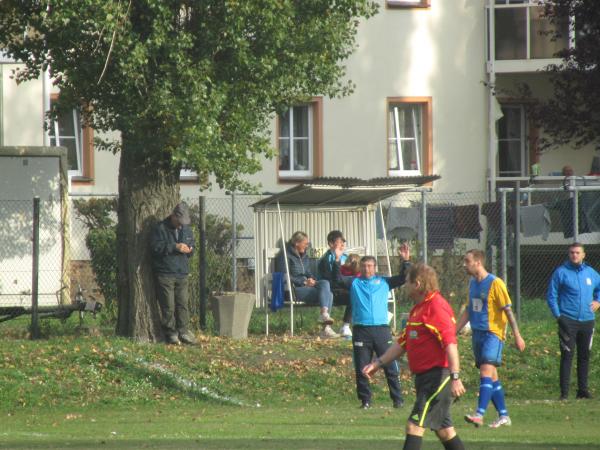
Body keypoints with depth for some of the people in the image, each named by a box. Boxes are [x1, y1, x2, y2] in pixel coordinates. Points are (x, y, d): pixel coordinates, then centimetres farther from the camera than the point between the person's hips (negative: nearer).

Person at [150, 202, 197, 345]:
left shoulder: (187, 230, 14)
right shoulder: (160, 229, -5)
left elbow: (192, 246, 24)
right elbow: (156, 247, -15)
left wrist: (189, 250, -1)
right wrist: (175, 247, -19)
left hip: (182, 274, 5)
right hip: (165, 273, -5)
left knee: (182, 304, 2)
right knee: (168, 306, -5)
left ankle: (183, 332, 5)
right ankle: (170, 333, 2)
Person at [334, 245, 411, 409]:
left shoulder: (383, 282, 15)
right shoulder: (354, 282, 13)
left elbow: (402, 278, 10)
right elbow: (339, 278, 0)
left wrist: (406, 261, -2)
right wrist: (337, 261, -13)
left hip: (381, 328, 0)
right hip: (361, 329, 0)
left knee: (390, 367, -1)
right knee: (362, 369, 2)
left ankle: (397, 399, 4)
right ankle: (365, 400, 10)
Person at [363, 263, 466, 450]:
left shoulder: (436, 306, -14)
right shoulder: (417, 309, 17)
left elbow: (450, 343, -22)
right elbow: (402, 343, 24)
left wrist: (455, 377, -29)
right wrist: (378, 363, 17)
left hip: (438, 375, -10)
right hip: (424, 376, 10)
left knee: (415, 424, -13)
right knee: (443, 429, 13)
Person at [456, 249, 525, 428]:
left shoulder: (495, 283, -10)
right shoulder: (472, 283, 12)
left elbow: (508, 310, -10)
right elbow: (468, 310, 22)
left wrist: (517, 336, -12)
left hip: (492, 333, -8)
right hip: (477, 333, 8)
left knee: (486, 371, -18)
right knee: (491, 376, 9)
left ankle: (479, 414, -28)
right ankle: (503, 415, 14)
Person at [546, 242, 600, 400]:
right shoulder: (561, 272, -2)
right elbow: (551, 295, -1)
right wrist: (557, 315, -8)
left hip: (587, 321, 5)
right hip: (568, 321, -5)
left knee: (584, 356, 9)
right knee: (567, 356, -9)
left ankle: (583, 389, 17)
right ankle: (564, 392, -9)